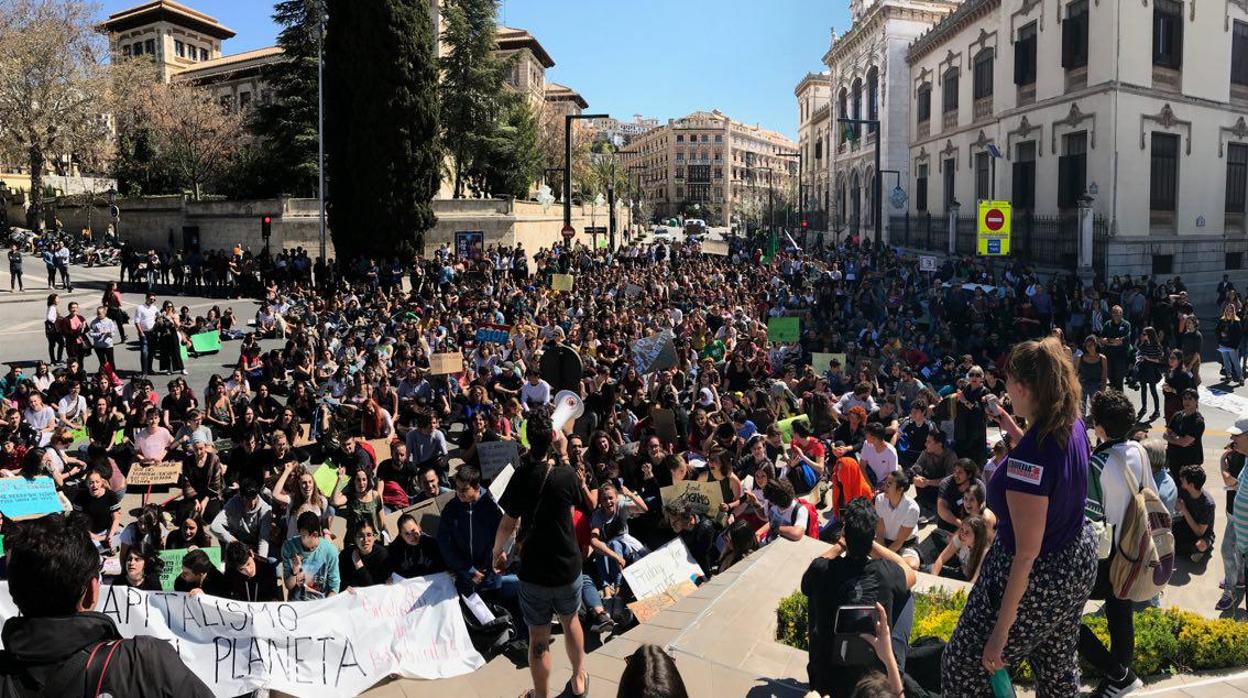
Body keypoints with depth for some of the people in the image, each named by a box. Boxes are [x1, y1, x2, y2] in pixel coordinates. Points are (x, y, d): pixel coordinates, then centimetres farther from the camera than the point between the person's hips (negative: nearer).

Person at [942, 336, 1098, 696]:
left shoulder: (1028, 455, -32)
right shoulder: (1074, 426, -7)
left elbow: (1026, 554, -28)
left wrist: (1001, 630, -21)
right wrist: (1011, 428, 17)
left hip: (1034, 581, -9)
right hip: (1079, 564, 9)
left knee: (962, 667, 8)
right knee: (1058, 668, 27)